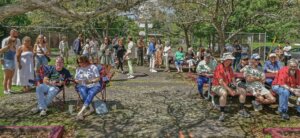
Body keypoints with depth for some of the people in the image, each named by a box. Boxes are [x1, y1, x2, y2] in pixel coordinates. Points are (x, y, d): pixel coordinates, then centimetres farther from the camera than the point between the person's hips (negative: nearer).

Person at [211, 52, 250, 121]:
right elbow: (221, 81, -24)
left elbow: (233, 79, 13)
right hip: (217, 86, -8)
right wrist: (230, 90, -27)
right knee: (224, 93, -41)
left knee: (243, 91, -2)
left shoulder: (229, 68, 8)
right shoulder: (219, 67, -18)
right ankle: (222, 113, -29)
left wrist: (236, 87, -6)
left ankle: (241, 110, 9)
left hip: (228, 86, 8)